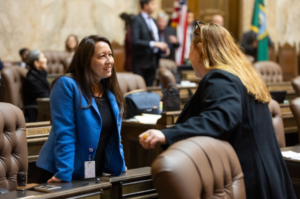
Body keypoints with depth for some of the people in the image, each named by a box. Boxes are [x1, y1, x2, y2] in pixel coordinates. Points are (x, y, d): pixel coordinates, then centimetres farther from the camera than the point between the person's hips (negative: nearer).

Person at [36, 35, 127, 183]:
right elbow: (64, 134, -19)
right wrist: (64, 174, -22)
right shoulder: (67, 85, -13)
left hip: (97, 174, 6)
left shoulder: (110, 91, 8)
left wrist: (120, 166, 11)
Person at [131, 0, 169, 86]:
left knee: (149, 87, 10)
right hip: (141, 61, -7)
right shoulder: (137, 20, -10)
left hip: (153, 60, 8)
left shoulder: (153, 21, 15)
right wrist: (154, 44, -24)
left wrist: (162, 47, 1)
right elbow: (135, 41, -21)